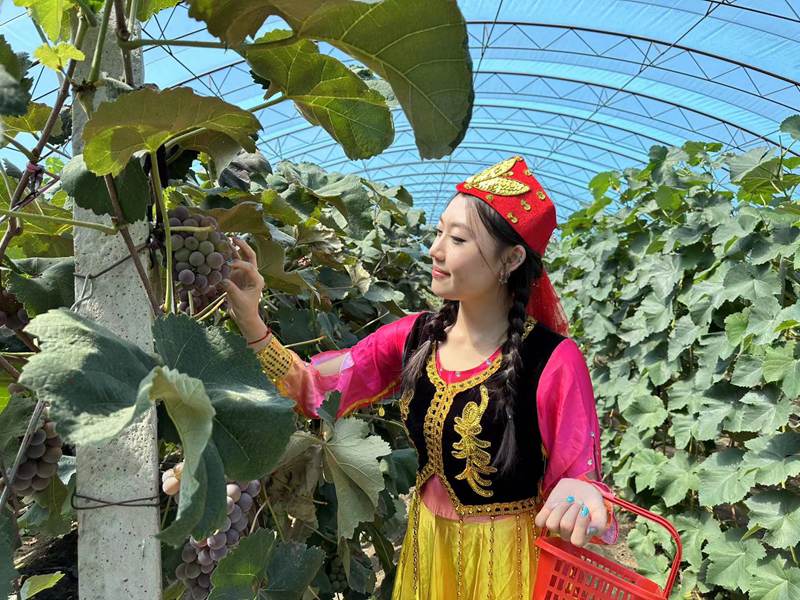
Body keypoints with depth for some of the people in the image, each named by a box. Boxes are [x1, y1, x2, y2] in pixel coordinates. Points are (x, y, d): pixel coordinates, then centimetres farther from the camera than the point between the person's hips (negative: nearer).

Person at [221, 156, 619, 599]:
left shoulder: (553, 360, -22)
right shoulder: (414, 336, -6)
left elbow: (579, 477, -16)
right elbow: (315, 390, -9)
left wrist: (581, 496, -39)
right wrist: (251, 324, -20)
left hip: (508, 558, -5)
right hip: (426, 543, 5)